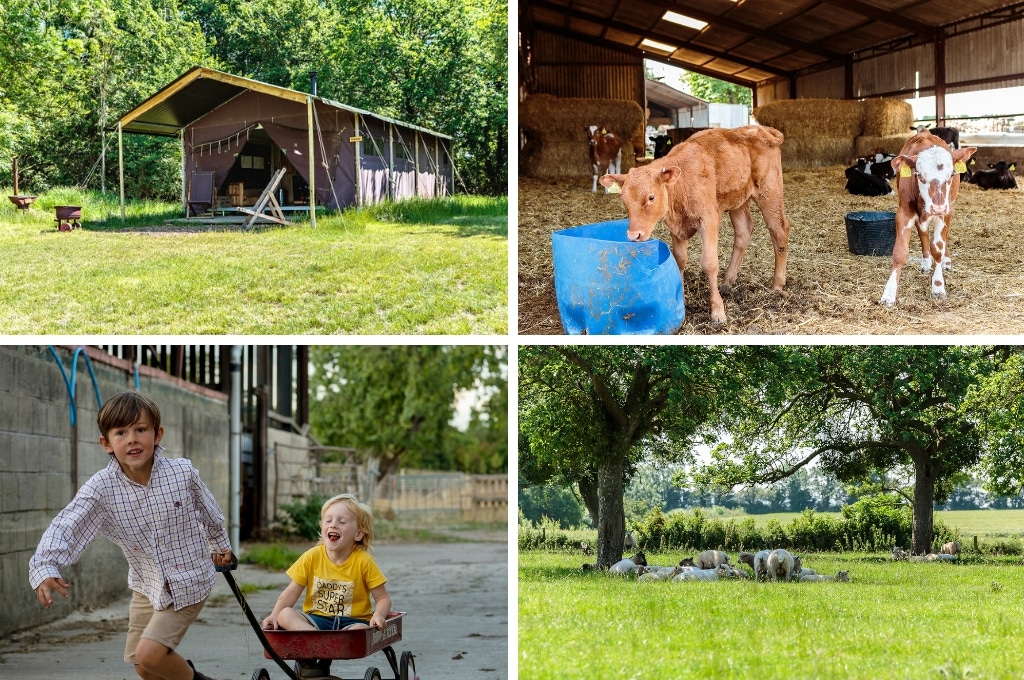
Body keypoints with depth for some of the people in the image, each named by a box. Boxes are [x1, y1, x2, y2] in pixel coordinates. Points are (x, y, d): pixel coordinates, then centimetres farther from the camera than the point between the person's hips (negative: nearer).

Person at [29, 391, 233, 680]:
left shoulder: (183, 472, -17)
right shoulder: (101, 487, -17)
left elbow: (208, 510, 3)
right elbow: (67, 525, -30)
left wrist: (219, 544, 22)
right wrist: (45, 567, -49)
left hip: (188, 582, -3)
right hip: (147, 587, 4)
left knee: (150, 653, -17)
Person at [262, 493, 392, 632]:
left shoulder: (363, 561, -5)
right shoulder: (312, 557, 1)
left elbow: (383, 598, -1)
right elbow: (292, 592, 2)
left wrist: (378, 615, -23)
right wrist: (274, 615, -14)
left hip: (351, 622, -2)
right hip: (316, 620, 2)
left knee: (360, 630, -36)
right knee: (285, 615, -25)